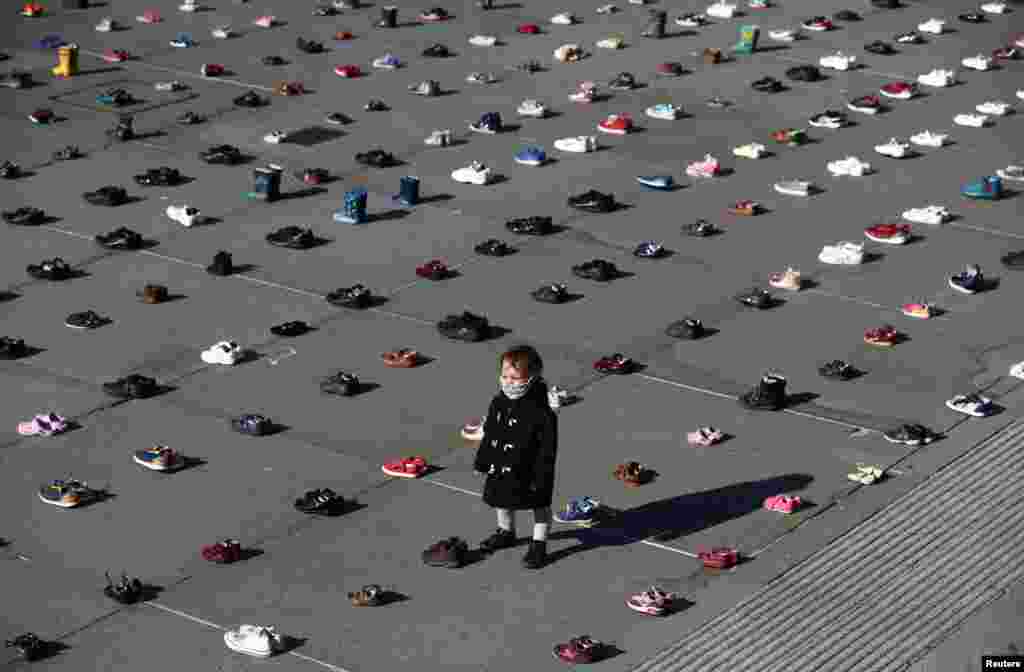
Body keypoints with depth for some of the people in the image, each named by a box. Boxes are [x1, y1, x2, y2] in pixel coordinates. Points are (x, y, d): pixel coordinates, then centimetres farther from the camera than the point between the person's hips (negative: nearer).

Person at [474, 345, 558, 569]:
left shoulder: (541, 412, -25)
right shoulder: (498, 403, -6)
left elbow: (547, 447, -21)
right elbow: (488, 434, 6)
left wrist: (541, 476, -21)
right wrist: (484, 462, 8)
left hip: (529, 470, -6)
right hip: (501, 467, 6)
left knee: (540, 506, 11)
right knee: (502, 501, 24)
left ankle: (539, 544, 26)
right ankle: (506, 532, 48)